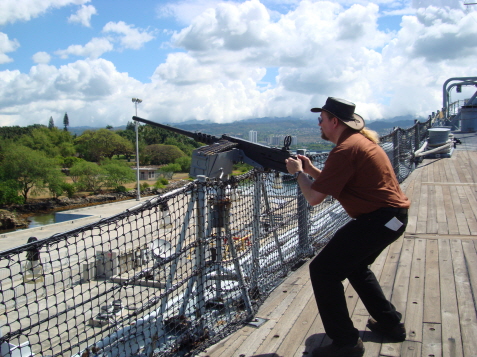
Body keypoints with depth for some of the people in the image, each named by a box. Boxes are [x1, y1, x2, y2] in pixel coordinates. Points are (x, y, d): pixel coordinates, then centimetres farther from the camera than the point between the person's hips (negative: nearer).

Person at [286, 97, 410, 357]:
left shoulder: (344, 150, -18)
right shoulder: (360, 140, 14)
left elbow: (314, 197, -17)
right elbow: (336, 183, 21)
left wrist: (298, 172, -1)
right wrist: (311, 169, 11)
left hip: (379, 220, -11)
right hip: (393, 216, 11)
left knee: (323, 270, -6)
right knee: (354, 265, 29)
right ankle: (390, 323, 36)